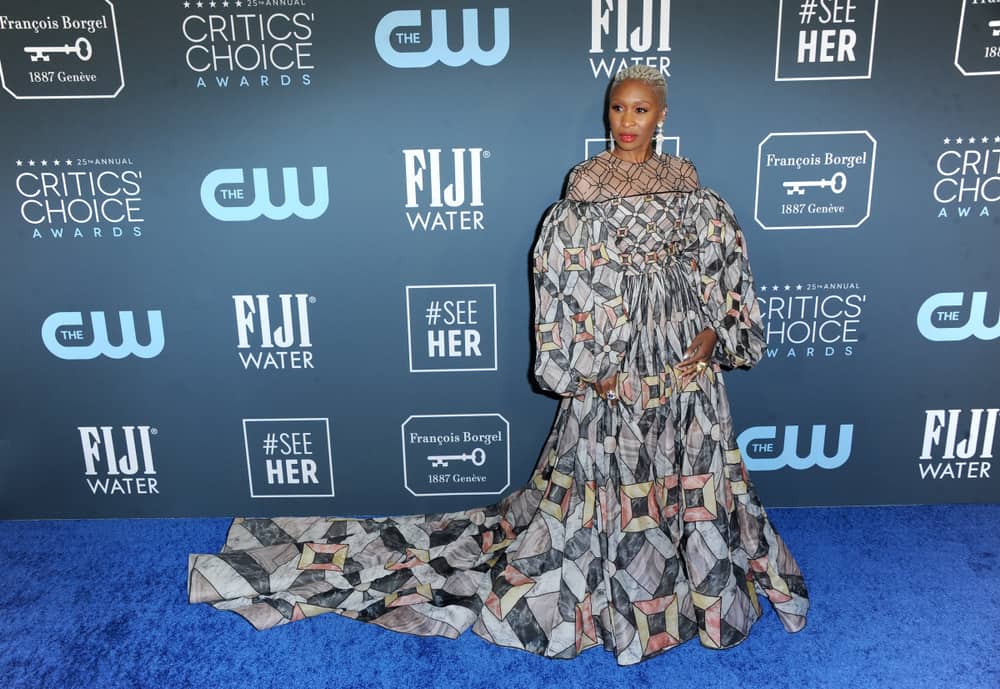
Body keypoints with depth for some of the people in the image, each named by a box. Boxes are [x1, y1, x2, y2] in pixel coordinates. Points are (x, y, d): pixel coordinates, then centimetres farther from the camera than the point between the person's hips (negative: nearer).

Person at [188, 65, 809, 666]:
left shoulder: (696, 201, 3)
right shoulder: (578, 206, -7)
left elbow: (730, 285, 8)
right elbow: (556, 297, -6)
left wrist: (708, 340, -6)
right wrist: (586, 370, -10)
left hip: (686, 387, 4)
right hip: (607, 388, -3)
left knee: (689, 494, 15)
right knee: (602, 496, 7)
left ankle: (700, 590, 39)